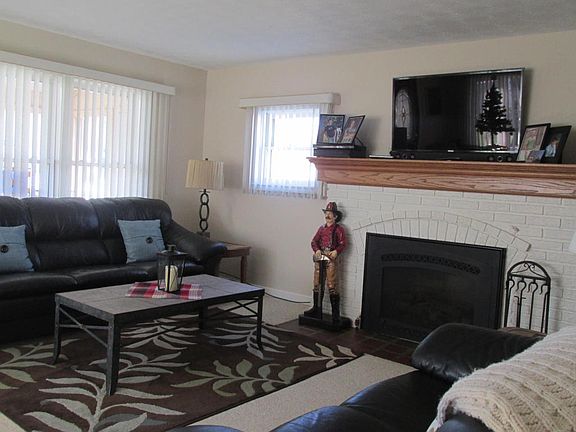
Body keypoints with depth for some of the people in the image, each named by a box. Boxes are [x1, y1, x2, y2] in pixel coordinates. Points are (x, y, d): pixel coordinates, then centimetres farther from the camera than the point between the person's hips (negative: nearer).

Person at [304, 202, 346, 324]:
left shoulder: (338, 229, -1)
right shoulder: (321, 228, 15)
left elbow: (343, 244, -7)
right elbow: (314, 241, 9)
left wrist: (336, 251, -24)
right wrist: (316, 250, -10)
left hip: (331, 259, -6)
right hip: (319, 258, 6)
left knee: (332, 286, -9)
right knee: (317, 284, 11)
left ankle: (336, 313, -3)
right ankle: (316, 309, 24)